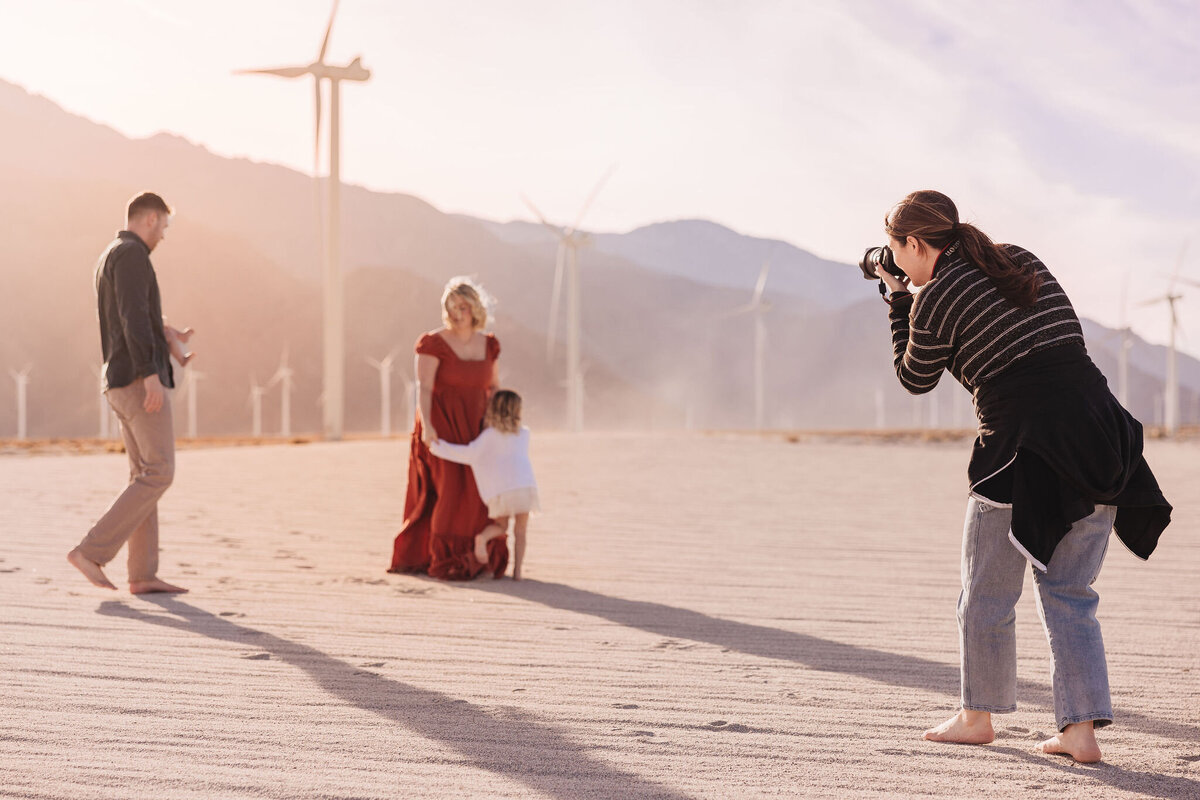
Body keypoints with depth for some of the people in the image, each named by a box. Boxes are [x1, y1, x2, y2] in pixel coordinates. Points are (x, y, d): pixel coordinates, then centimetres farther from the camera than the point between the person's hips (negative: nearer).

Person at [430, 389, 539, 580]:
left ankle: (483, 537, -11)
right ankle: (517, 570, 3)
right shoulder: (524, 433, 19)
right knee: (520, 530, 14)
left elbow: (471, 454, -3)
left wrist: (439, 447, 2)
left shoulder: (489, 435, 10)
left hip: (499, 490, -1)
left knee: (500, 526, 20)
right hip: (525, 484, 1)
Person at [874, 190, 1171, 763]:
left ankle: (977, 716, 27)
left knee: (987, 595, 12)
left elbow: (915, 379, 9)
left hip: (1024, 454, -7)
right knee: (1069, 593, 13)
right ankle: (1081, 728, 8)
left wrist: (899, 301, 18)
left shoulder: (935, 299, -6)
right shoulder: (1021, 260, 14)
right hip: (1100, 446, 7)